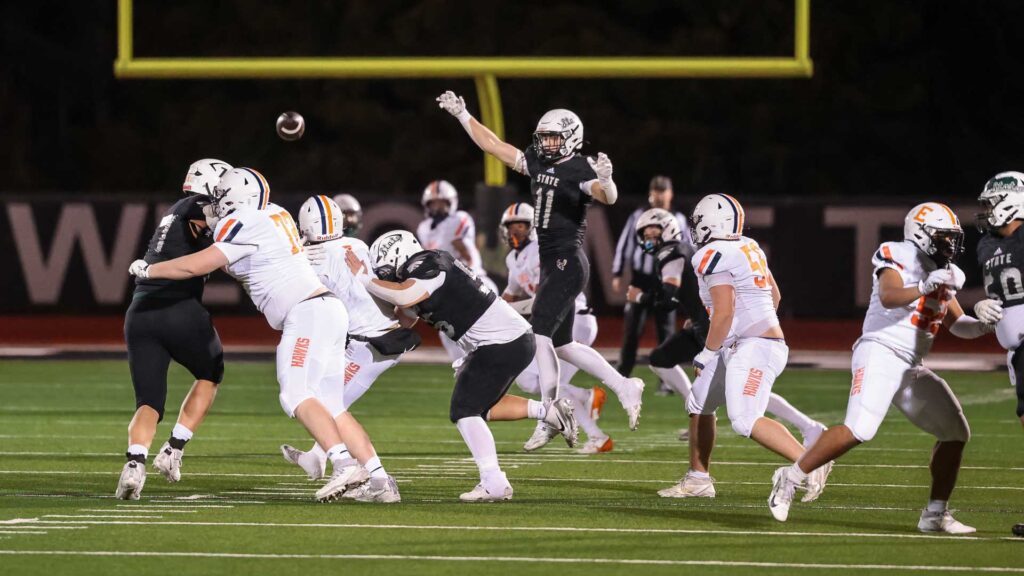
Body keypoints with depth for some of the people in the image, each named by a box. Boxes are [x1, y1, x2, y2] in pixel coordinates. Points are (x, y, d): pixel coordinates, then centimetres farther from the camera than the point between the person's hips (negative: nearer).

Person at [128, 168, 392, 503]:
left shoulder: (247, 227, -9)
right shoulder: (274, 215, 17)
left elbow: (197, 266, -8)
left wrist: (148, 270, 3)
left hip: (308, 313, -9)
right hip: (327, 312, 9)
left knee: (296, 396, -19)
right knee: (329, 408, 6)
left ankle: (345, 463, -33)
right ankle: (378, 478, -1)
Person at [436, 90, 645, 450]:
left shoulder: (580, 169, -13)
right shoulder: (536, 163, 10)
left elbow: (608, 197, -30)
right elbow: (492, 145, 17)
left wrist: (605, 180, -51)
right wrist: (462, 115, 16)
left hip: (567, 262, -9)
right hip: (550, 262, 9)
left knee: (539, 333, -15)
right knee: (562, 345, 12)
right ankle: (624, 387, 21)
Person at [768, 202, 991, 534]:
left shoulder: (943, 272, 19)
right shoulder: (900, 257, -7)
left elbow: (957, 324, 22)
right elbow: (888, 296, -25)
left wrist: (986, 324, 4)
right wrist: (924, 288, -39)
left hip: (911, 368, 9)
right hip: (880, 353, -9)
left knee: (955, 433, 6)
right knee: (859, 430, -25)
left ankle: (935, 515, 11)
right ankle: (790, 479, -12)